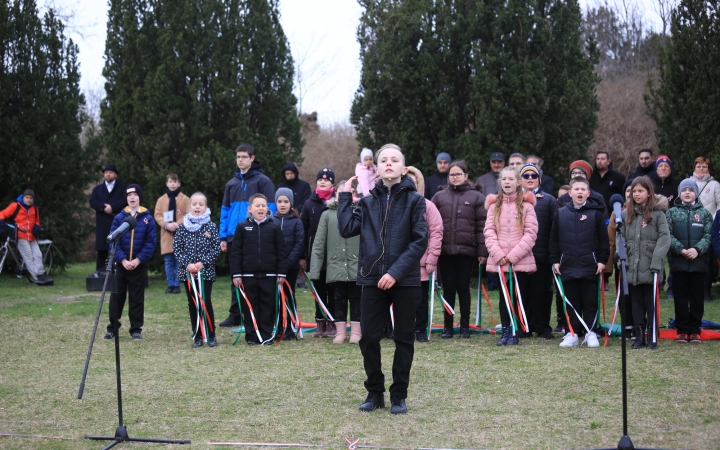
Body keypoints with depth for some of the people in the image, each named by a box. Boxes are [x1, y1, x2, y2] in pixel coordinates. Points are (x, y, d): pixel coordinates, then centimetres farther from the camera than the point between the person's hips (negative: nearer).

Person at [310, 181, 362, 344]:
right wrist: (314, 269, 0)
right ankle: (340, 332, 18)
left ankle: (356, 332, 15)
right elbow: (318, 243, 5)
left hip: (356, 267, -2)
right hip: (335, 267, 2)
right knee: (339, 300, 9)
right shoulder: (327, 215, 6)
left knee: (356, 299, 6)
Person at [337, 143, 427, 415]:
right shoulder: (369, 202, 8)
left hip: (405, 281, -3)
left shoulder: (414, 200, -3)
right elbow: (346, 229, -4)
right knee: (368, 337, 4)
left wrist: (396, 272, -18)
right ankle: (375, 392, 20)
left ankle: (399, 396, 17)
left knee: (403, 339, 6)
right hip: (373, 280, 3)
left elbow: (419, 241, -10)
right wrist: (345, 197, -2)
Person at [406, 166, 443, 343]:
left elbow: (436, 233, -2)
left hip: (422, 263, -1)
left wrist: (432, 259, -8)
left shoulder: (427, 206, 1)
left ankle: (421, 330, 16)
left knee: (421, 299, 6)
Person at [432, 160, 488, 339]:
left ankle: (465, 325, 13)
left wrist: (482, 252, -6)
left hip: (466, 250, -2)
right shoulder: (439, 197, 9)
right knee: (448, 289, 6)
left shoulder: (476, 197, 3)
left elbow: (482, 226, -1)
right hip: (445, 251, 2)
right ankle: (448, 325, 14)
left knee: (463, 288, 4)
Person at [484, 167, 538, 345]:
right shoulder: (494, 205, 8)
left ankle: (515, 332, 9)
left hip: (521, 261, -2)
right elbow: (489, 231, 3)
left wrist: (513, 255, -12)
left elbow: (531, 233, -6)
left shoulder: (526, 204, -1)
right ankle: (505, 330, 13)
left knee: (518, 296, 1)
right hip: (499, 261, 2)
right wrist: (498, 254, -11)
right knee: (503, 296, 6)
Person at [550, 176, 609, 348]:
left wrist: (602, 260, -4)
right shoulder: (561, 213, 5)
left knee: (590, 302, 5)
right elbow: (554, 240, 9)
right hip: (568, 267, 2)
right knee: (571, 302, 7)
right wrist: (555, 261, 5)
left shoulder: (596, 213, -1)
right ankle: (572, 333, 14)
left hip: (590, 266, -2)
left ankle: (591, 333, 13)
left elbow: (604, 239, 0)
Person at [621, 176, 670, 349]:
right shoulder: (626, 214, 9)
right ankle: (639, 336, 14)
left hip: (650, 269, -3)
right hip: (632, 268, 4)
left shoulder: (658, 213, -2)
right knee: (636, 303, 8)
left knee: (651, 303, 3)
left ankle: (652, 336, 10)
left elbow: (664, 239, -8)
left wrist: (656, 262, -15)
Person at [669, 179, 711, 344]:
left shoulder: (704, 213, 7)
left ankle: (695, 330, 12)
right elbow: (668, 235, -3)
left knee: (697, 296, 5)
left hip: (698, 261, 1)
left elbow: (708, 236, 0)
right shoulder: (671, 212, 6)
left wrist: (697, 249, -17)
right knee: (681, 297, 4)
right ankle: (682, 330, 10)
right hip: (678, 262, -1)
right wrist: (681, 250, -17)